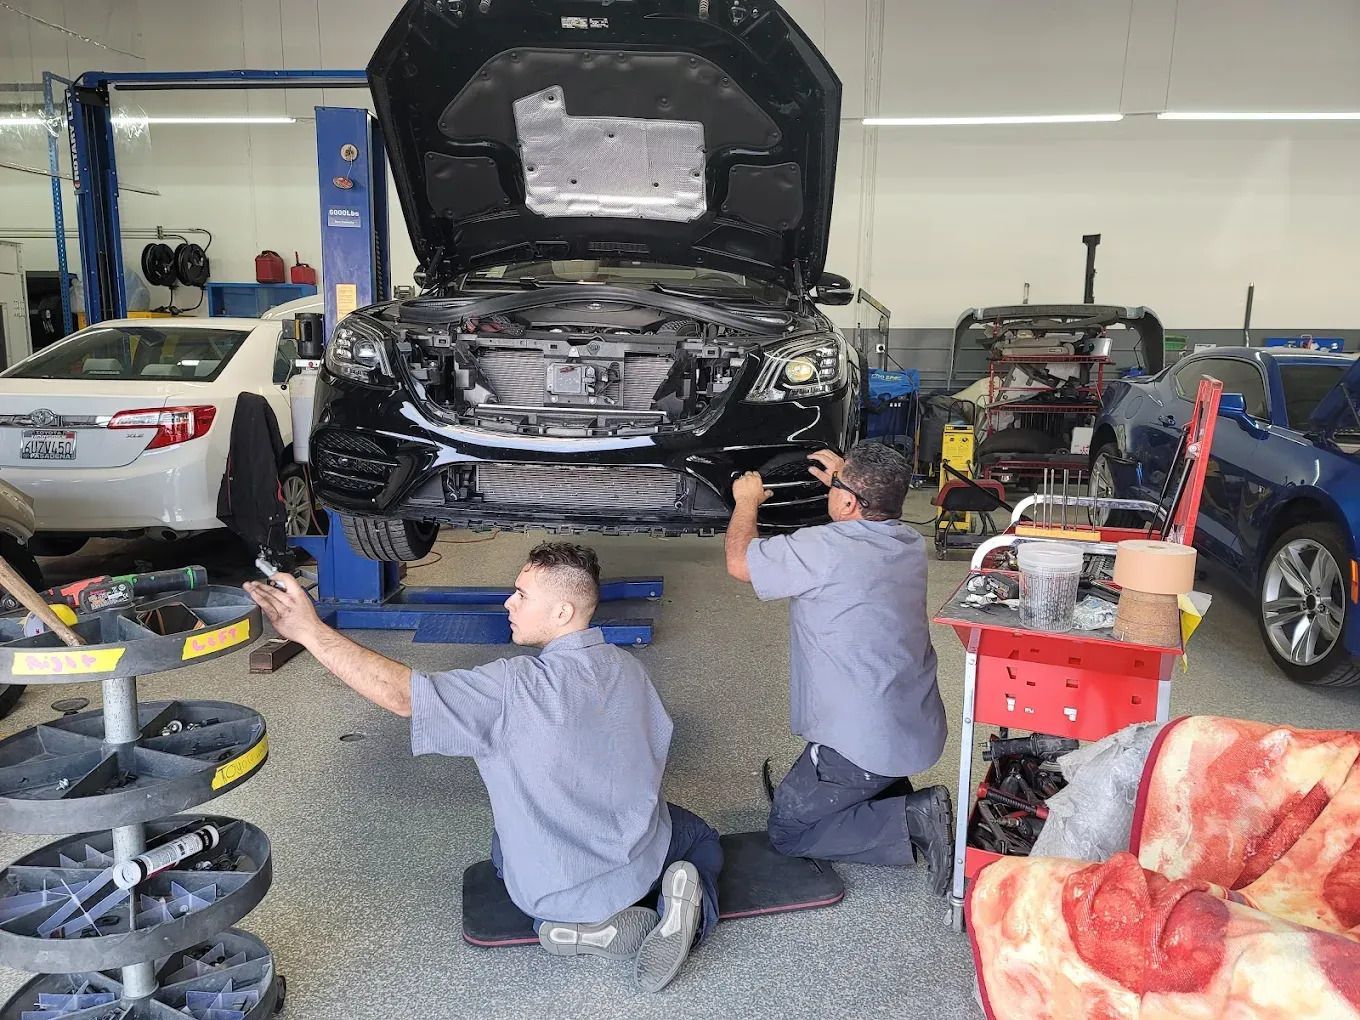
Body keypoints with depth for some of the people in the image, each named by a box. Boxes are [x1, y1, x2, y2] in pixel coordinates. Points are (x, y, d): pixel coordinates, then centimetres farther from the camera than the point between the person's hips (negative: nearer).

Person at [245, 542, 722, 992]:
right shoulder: (628, 669, -9)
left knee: (505, 844, 33)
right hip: (642, 861, 2)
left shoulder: (516, 688, -28)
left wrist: (309, 630, -29)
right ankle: (695, 905, -3)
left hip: (554, 889, -2)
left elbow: (401, 693, -30)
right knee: (701, 836, 34)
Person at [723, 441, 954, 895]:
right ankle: (903, 799, 10)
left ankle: (910, 822, -5)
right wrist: (844, 476, 24)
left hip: (865, 746, -9)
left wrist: (747, 501, 6)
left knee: (787, 831, 9)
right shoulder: (910, 542, 1)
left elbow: (738, 561, -10)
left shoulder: (825, 549, -23)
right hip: (919, 731, 9)